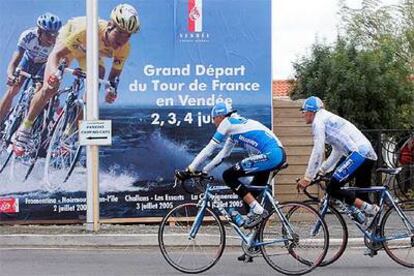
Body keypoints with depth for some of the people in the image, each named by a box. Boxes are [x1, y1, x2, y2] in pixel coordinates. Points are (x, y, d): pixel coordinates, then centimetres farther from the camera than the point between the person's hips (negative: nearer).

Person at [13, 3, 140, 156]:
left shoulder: (123, 48, -31)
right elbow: (57, 54, -39)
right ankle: (24, 129, -1)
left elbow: (114, 75, -17)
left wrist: (111, 89, -40)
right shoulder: (88, 29, -44)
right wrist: (54, 73, -60)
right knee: (50, 88, -18)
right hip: (68, 44, -4)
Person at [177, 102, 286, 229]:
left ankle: (257, 210, -9)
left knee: (229, 176, -6)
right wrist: (204, 171, 28)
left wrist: (189, 170, 2)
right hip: (278, 154, 10)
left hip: (270, 154, -10)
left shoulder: (228, 122, -1)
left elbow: (209, 149, -2)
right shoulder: (236, 124, 25)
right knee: (254, 193, 19)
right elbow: (223, 154, 31)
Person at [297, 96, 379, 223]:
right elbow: (337, 152, 29)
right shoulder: (329, 119, 27)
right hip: (369, 155, 10)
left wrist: (307, 177, -6)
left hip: (359, 154, -10)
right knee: (361, 196, 14)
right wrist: (321, 170, 27)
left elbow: (318, 151, -10)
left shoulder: (319, 121, -2)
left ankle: (369, 208, -13)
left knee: (332, 188, -9)